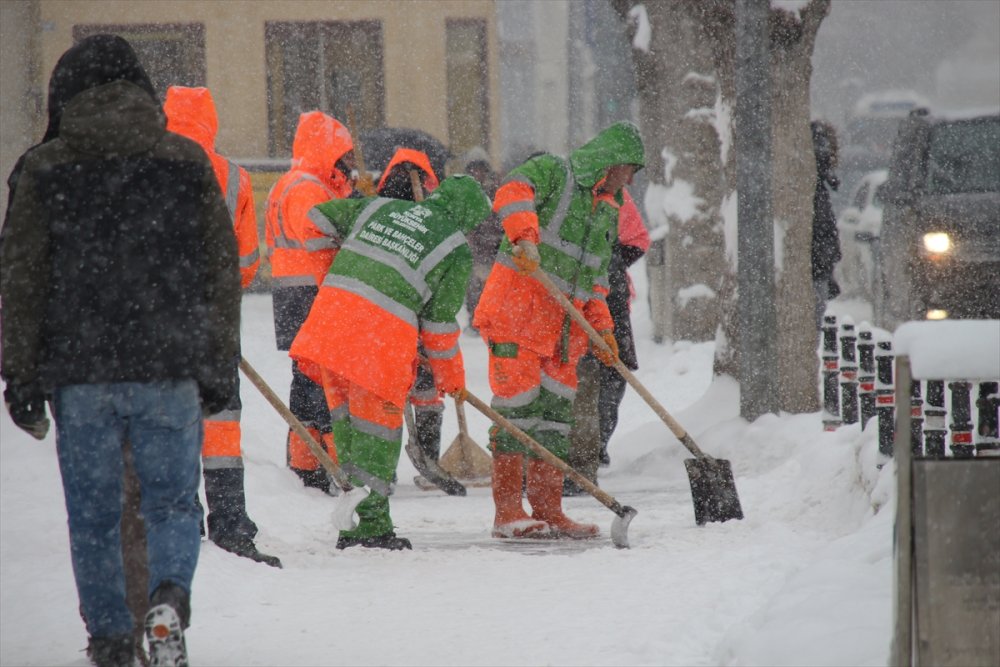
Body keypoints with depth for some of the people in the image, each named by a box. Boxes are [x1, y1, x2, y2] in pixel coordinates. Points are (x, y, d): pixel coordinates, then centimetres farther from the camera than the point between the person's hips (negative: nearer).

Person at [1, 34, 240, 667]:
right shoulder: (186, 161, 5)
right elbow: (222, 270, 8)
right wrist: (218, 366, 15)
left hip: (79, 372, 0)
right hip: (170, 368, 0)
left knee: (93, 513, 10)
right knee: (172, 500, 8)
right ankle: (171, 596, -18)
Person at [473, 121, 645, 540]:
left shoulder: (608, 213, 21)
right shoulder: (553, 172, -3)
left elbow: (595, 278, 25)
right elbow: (514, 191, -24)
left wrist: (600, 325, 12)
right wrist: (525, 236, -39)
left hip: (561, 324, 8)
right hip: (517, 308, -8)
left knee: (556, 410, 7)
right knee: (518, 403, -10)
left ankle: (547, 510, 13)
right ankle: (507, 512, -9)